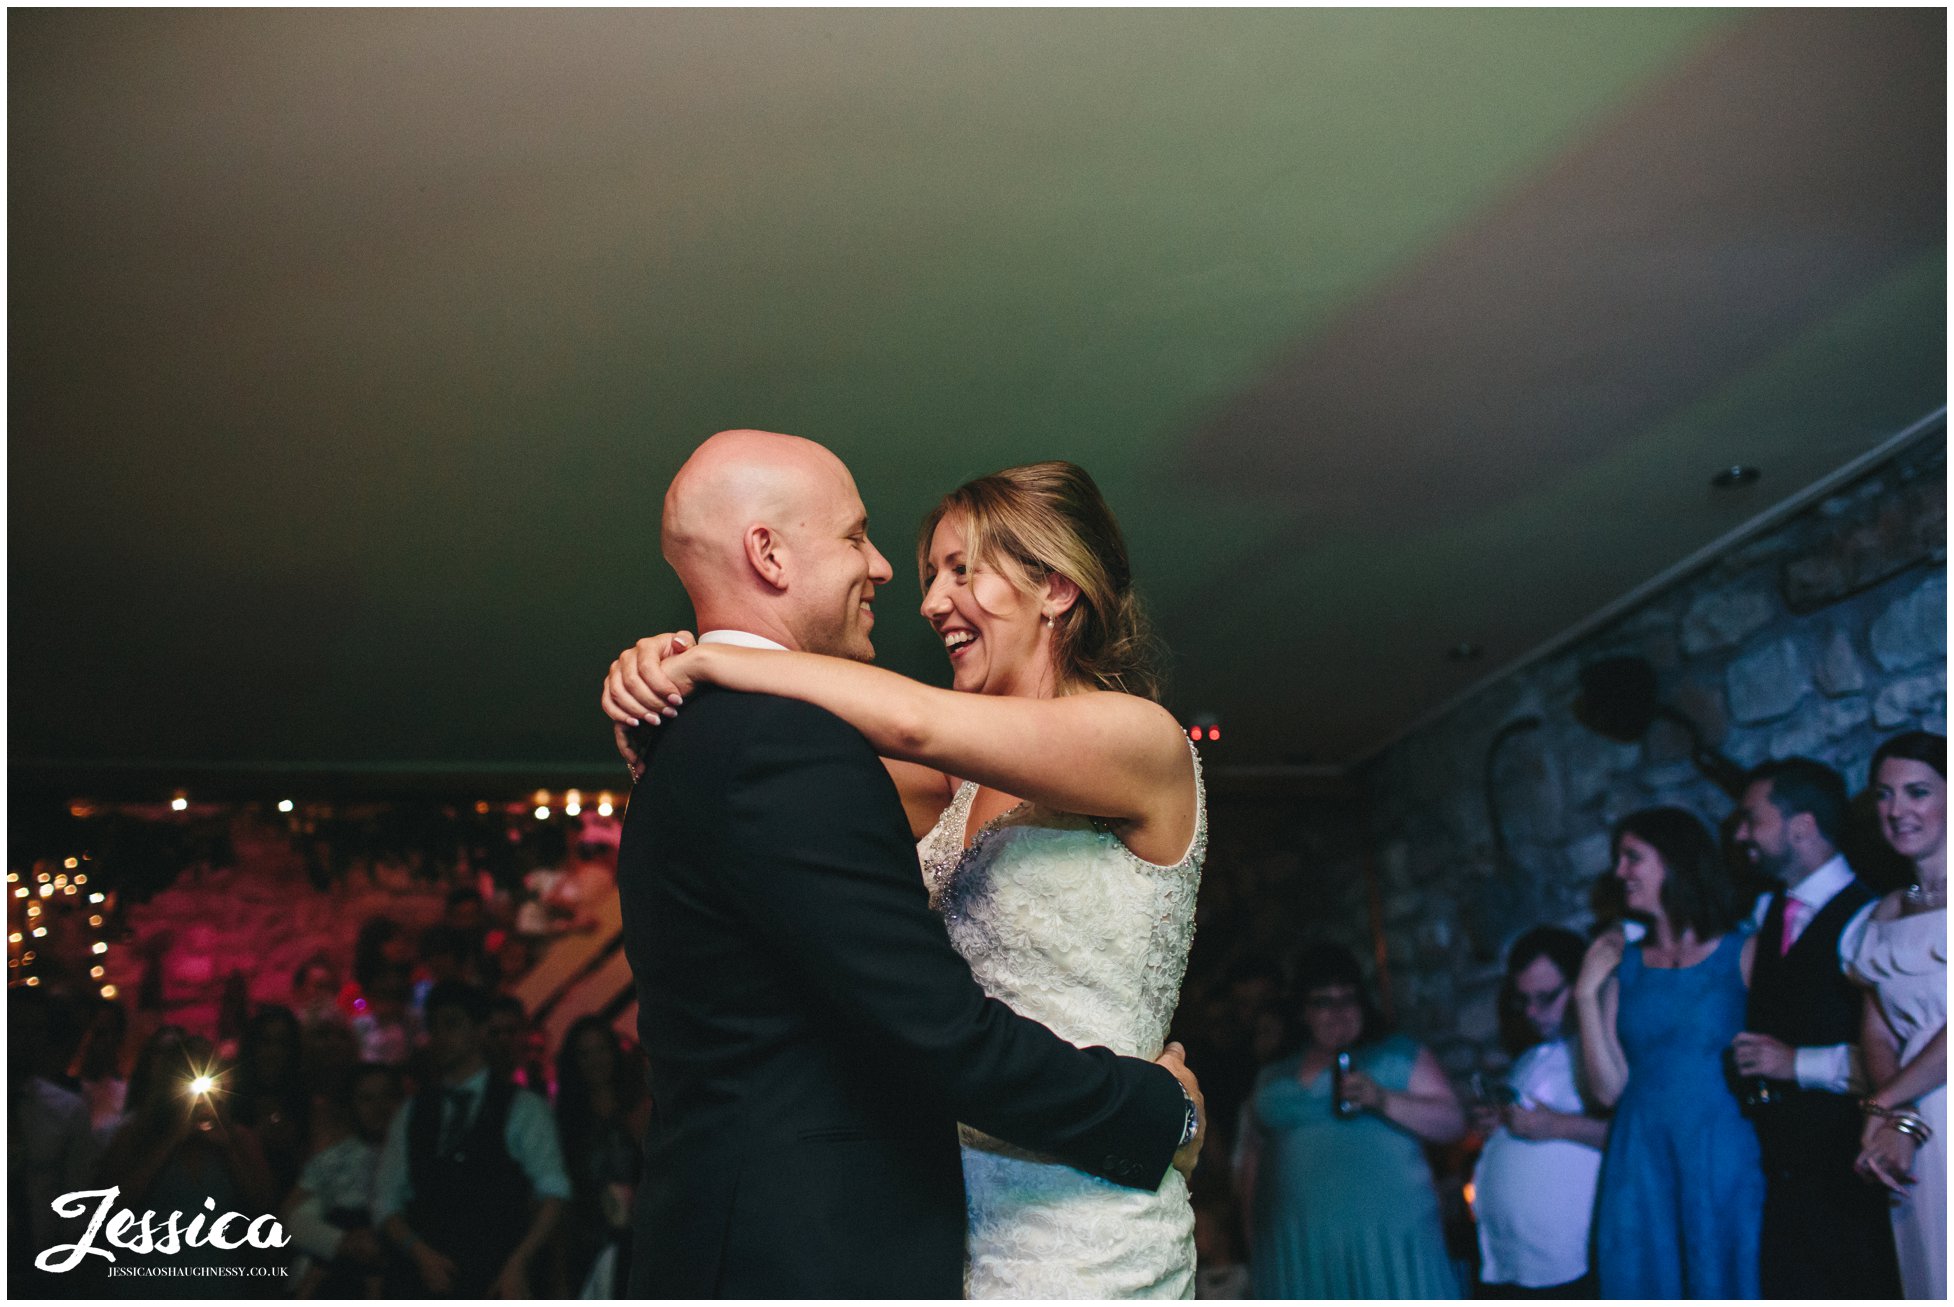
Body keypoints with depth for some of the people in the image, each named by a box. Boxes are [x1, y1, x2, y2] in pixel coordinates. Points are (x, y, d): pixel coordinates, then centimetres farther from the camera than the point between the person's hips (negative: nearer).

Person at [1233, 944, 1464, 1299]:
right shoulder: (1273, 1078, 18)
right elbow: (1250, 1161, 21)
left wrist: (1382, 1099, -14)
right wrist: (1254, 1240, 12)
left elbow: (1453, 1122, 0)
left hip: (1387, 1241, -2)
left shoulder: (1400, 1056, 10)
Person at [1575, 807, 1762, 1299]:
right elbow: (1607, 1089, 2)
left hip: (1724, 1165, -3)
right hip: (1640, 1168, 3)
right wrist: (1586, 994, -2)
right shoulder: (1623, 967, 9)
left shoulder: (1744, 954, 0)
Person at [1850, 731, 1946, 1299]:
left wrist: (1883, 1104, -6)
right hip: (1918, 1138, 5)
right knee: (1931, 1273, 4)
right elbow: (1877, 1030, 9)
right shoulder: (1886, 913, 17)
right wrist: (1897, 1122, -8)